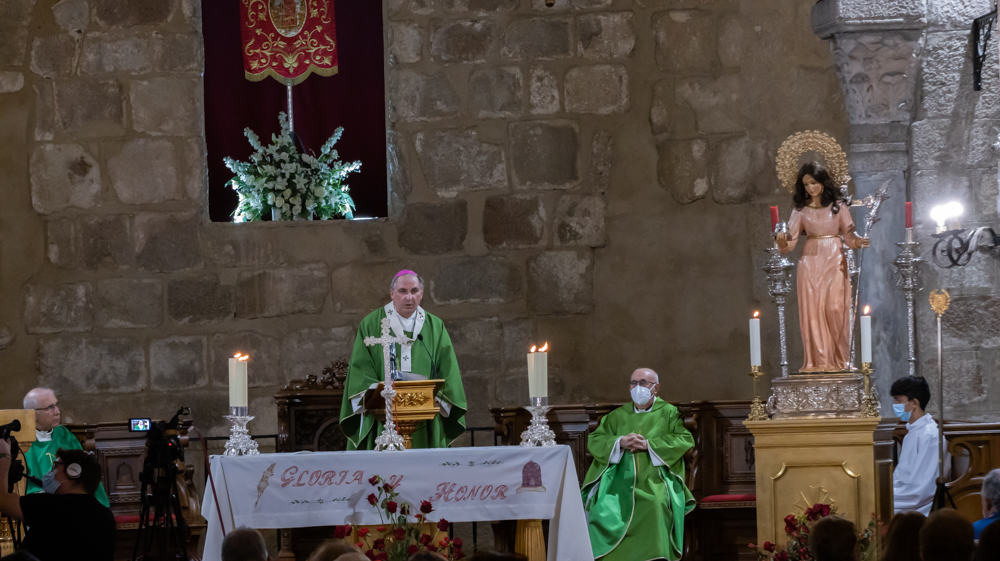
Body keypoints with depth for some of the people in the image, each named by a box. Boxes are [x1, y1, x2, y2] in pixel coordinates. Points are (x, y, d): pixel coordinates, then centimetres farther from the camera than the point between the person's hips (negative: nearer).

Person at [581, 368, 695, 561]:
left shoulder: (668, 413, 10)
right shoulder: (618, 416, 18)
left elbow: (685, 440, -3)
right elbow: (594, 440, 10)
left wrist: (649, 444, -13)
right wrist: (620, 442, -10)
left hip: (654, 485, -3)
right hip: (621, 483, 3)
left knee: (655, 508, -32)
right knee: (605, 512, -23)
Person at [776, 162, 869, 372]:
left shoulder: (837, 206, 4)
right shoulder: (801, 209, 8)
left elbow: (848, 234, 3)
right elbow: (790, 241, 2)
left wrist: (857, 241, -18)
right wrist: (782, 241, -20)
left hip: (835, 262, -1)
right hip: (811, 263, 2)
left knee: (835, 309, -9)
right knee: (812, 310, -5)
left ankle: (838, 360, -2)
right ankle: (817, 361, -2)